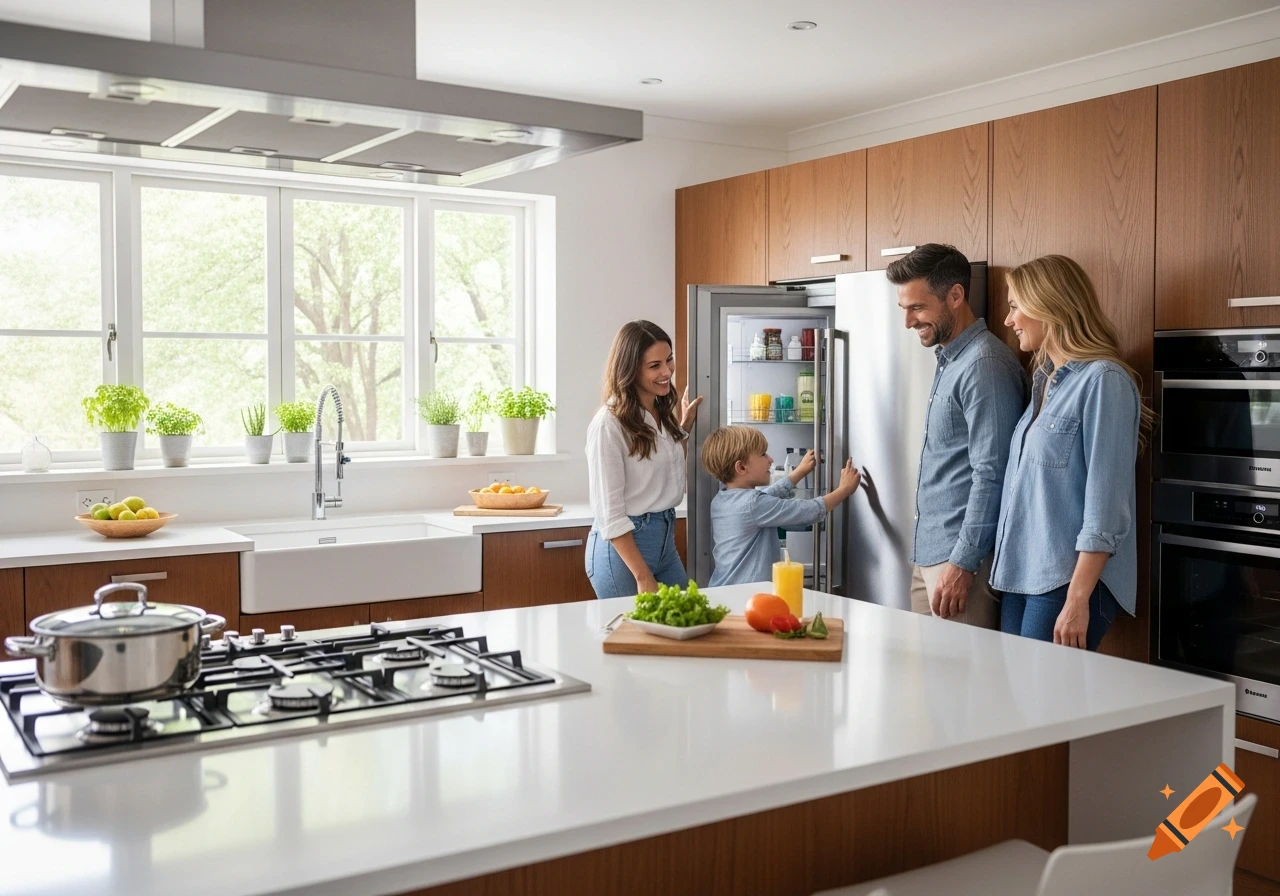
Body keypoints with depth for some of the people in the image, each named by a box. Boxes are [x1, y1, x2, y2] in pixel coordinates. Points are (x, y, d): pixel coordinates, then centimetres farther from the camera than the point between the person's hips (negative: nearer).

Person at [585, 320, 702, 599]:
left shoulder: (663, 415, 7)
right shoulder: (609, 423, -17)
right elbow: (609, 514, -18)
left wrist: (683, 429, 15)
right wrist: (643, 577, -20)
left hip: (666, 541, 8)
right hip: (623, 546, -8)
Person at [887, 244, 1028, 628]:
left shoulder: (985, 365, -15)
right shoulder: (948, 360, 14)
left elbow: (991, 476, -19)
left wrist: (962, 562, -19)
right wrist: (929, 555, 19)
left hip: (960, 557, -9)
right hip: (929, 553, 9)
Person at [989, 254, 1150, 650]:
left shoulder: (1102, 380, -11)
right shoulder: (1045, 380, 14)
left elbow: (1106, 502, -17)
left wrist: (1078, 600, -20)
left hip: (1068, 578, -8)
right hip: (1021, 574, 8)